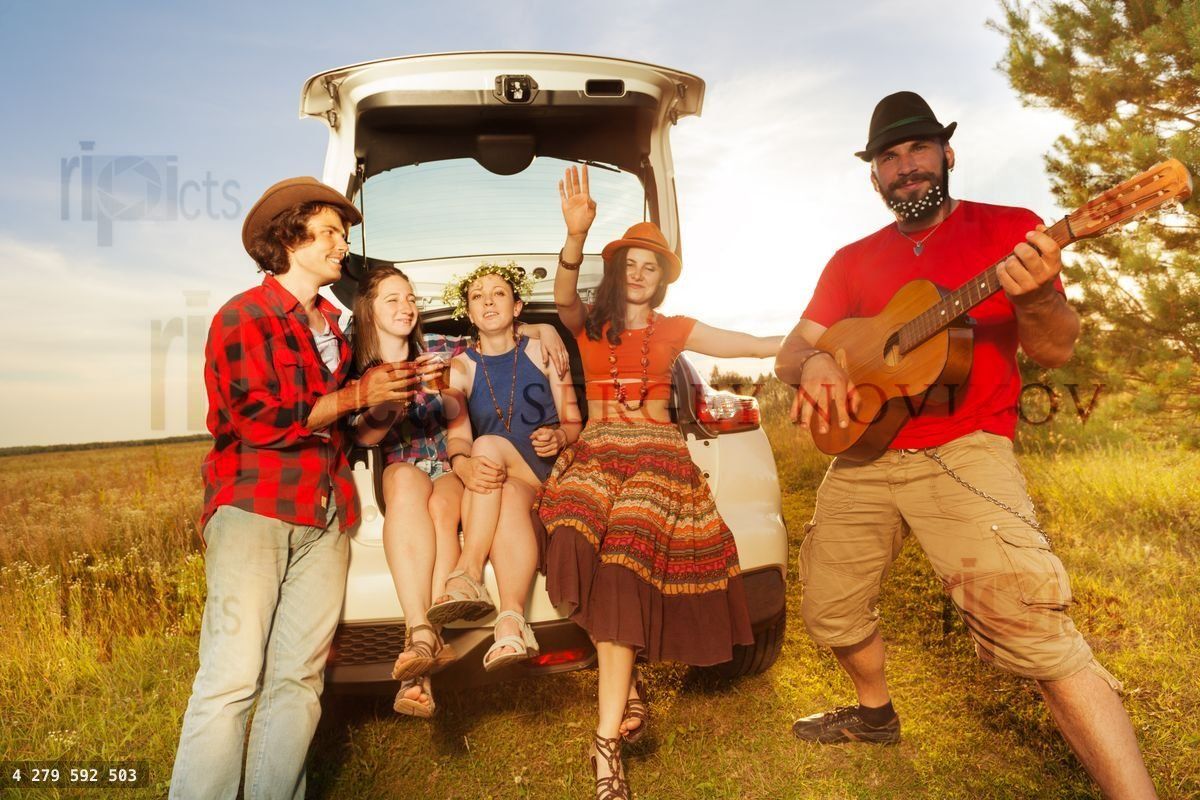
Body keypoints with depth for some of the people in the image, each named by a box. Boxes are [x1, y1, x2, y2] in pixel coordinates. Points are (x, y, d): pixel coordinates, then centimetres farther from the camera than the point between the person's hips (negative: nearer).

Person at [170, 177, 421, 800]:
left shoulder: (331, 327, 21)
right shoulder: (243, 317, 0)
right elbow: (262, 421, -12)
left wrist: (394, 397, 9)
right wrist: (357, 394, -7)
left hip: (324, 518, 6)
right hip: (252, 509, -6)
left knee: (300, 679, 2)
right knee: (233, 675, -9)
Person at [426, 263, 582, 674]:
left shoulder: (541, 351, 7)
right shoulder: (460, 368, 9)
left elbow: (574, 422, 6)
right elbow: (456, 436, -7)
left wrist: (559, 436, -20)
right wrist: (464, 465, -32)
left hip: (545, 475, -1)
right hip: (489, 484, 1)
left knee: (488, 445, -33)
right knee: (508, 498, -36)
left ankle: (467, 574, -44)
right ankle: (512, 622, -49)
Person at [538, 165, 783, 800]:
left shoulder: (675, 331, 16)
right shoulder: (588, 324, 14)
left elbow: (756, 345, 11)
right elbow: (563, 298, -9)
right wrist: (576, 235, -27)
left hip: (657, 453, -1)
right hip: (596, 450, 1)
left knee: (622, 569, -20)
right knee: (587, 551, -27)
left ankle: (607, 745, -17)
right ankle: (628, 693, -7)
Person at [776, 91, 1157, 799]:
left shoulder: (1011, 231, 4)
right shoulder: (853, 261, 13)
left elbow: (1056, 350, -3)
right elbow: (790, 352, 10)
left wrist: (1033, 296, -26)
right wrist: (812, 364, -15)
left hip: (964, 450, -4)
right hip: (863, 454, 5)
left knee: (1028, 626, -22)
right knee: (830, 611, 13)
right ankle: (877, 714, 41)